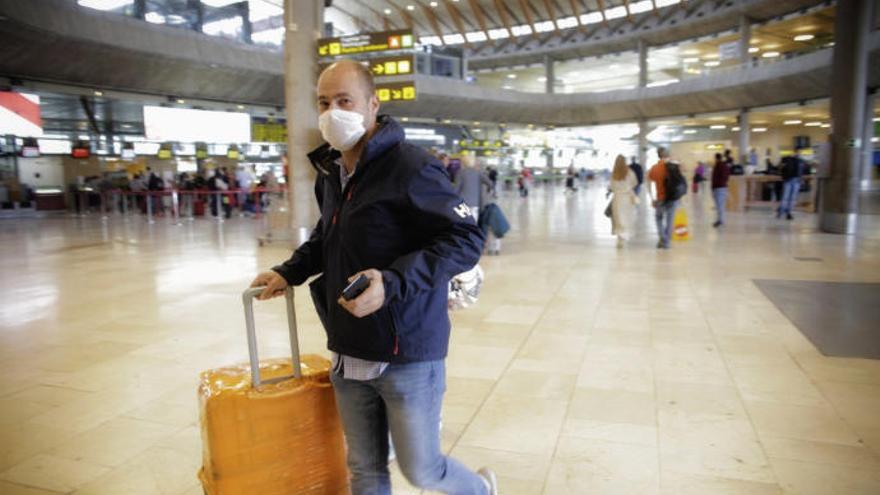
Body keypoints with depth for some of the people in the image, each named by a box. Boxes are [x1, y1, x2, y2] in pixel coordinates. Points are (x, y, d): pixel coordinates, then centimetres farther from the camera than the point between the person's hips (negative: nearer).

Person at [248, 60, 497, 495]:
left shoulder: (410, 168, -17)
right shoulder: (330, 172, 9)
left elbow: (466, 240, -19)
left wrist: (393, 282, -29)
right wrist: (289, 272, 12)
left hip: (406, 353, -7)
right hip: (347, 354, 7)